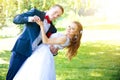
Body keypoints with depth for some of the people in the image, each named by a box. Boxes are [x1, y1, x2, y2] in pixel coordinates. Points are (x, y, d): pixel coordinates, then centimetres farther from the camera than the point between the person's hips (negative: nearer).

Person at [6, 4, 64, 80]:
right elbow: (16, 19, -5)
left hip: (34, 56, 3)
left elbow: (48, 44, 16)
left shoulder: (53, 29, 13)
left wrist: (54, 51, -8)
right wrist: (29, 19, -23)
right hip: (21, 50, -3)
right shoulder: (35, 12, 3)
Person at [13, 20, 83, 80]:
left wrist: (41, 26, -9)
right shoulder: (63, 35, 15)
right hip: (40, 53, 9)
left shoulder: (64, 39, -15)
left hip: (44, 55, -9)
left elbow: (46, 41, -14)